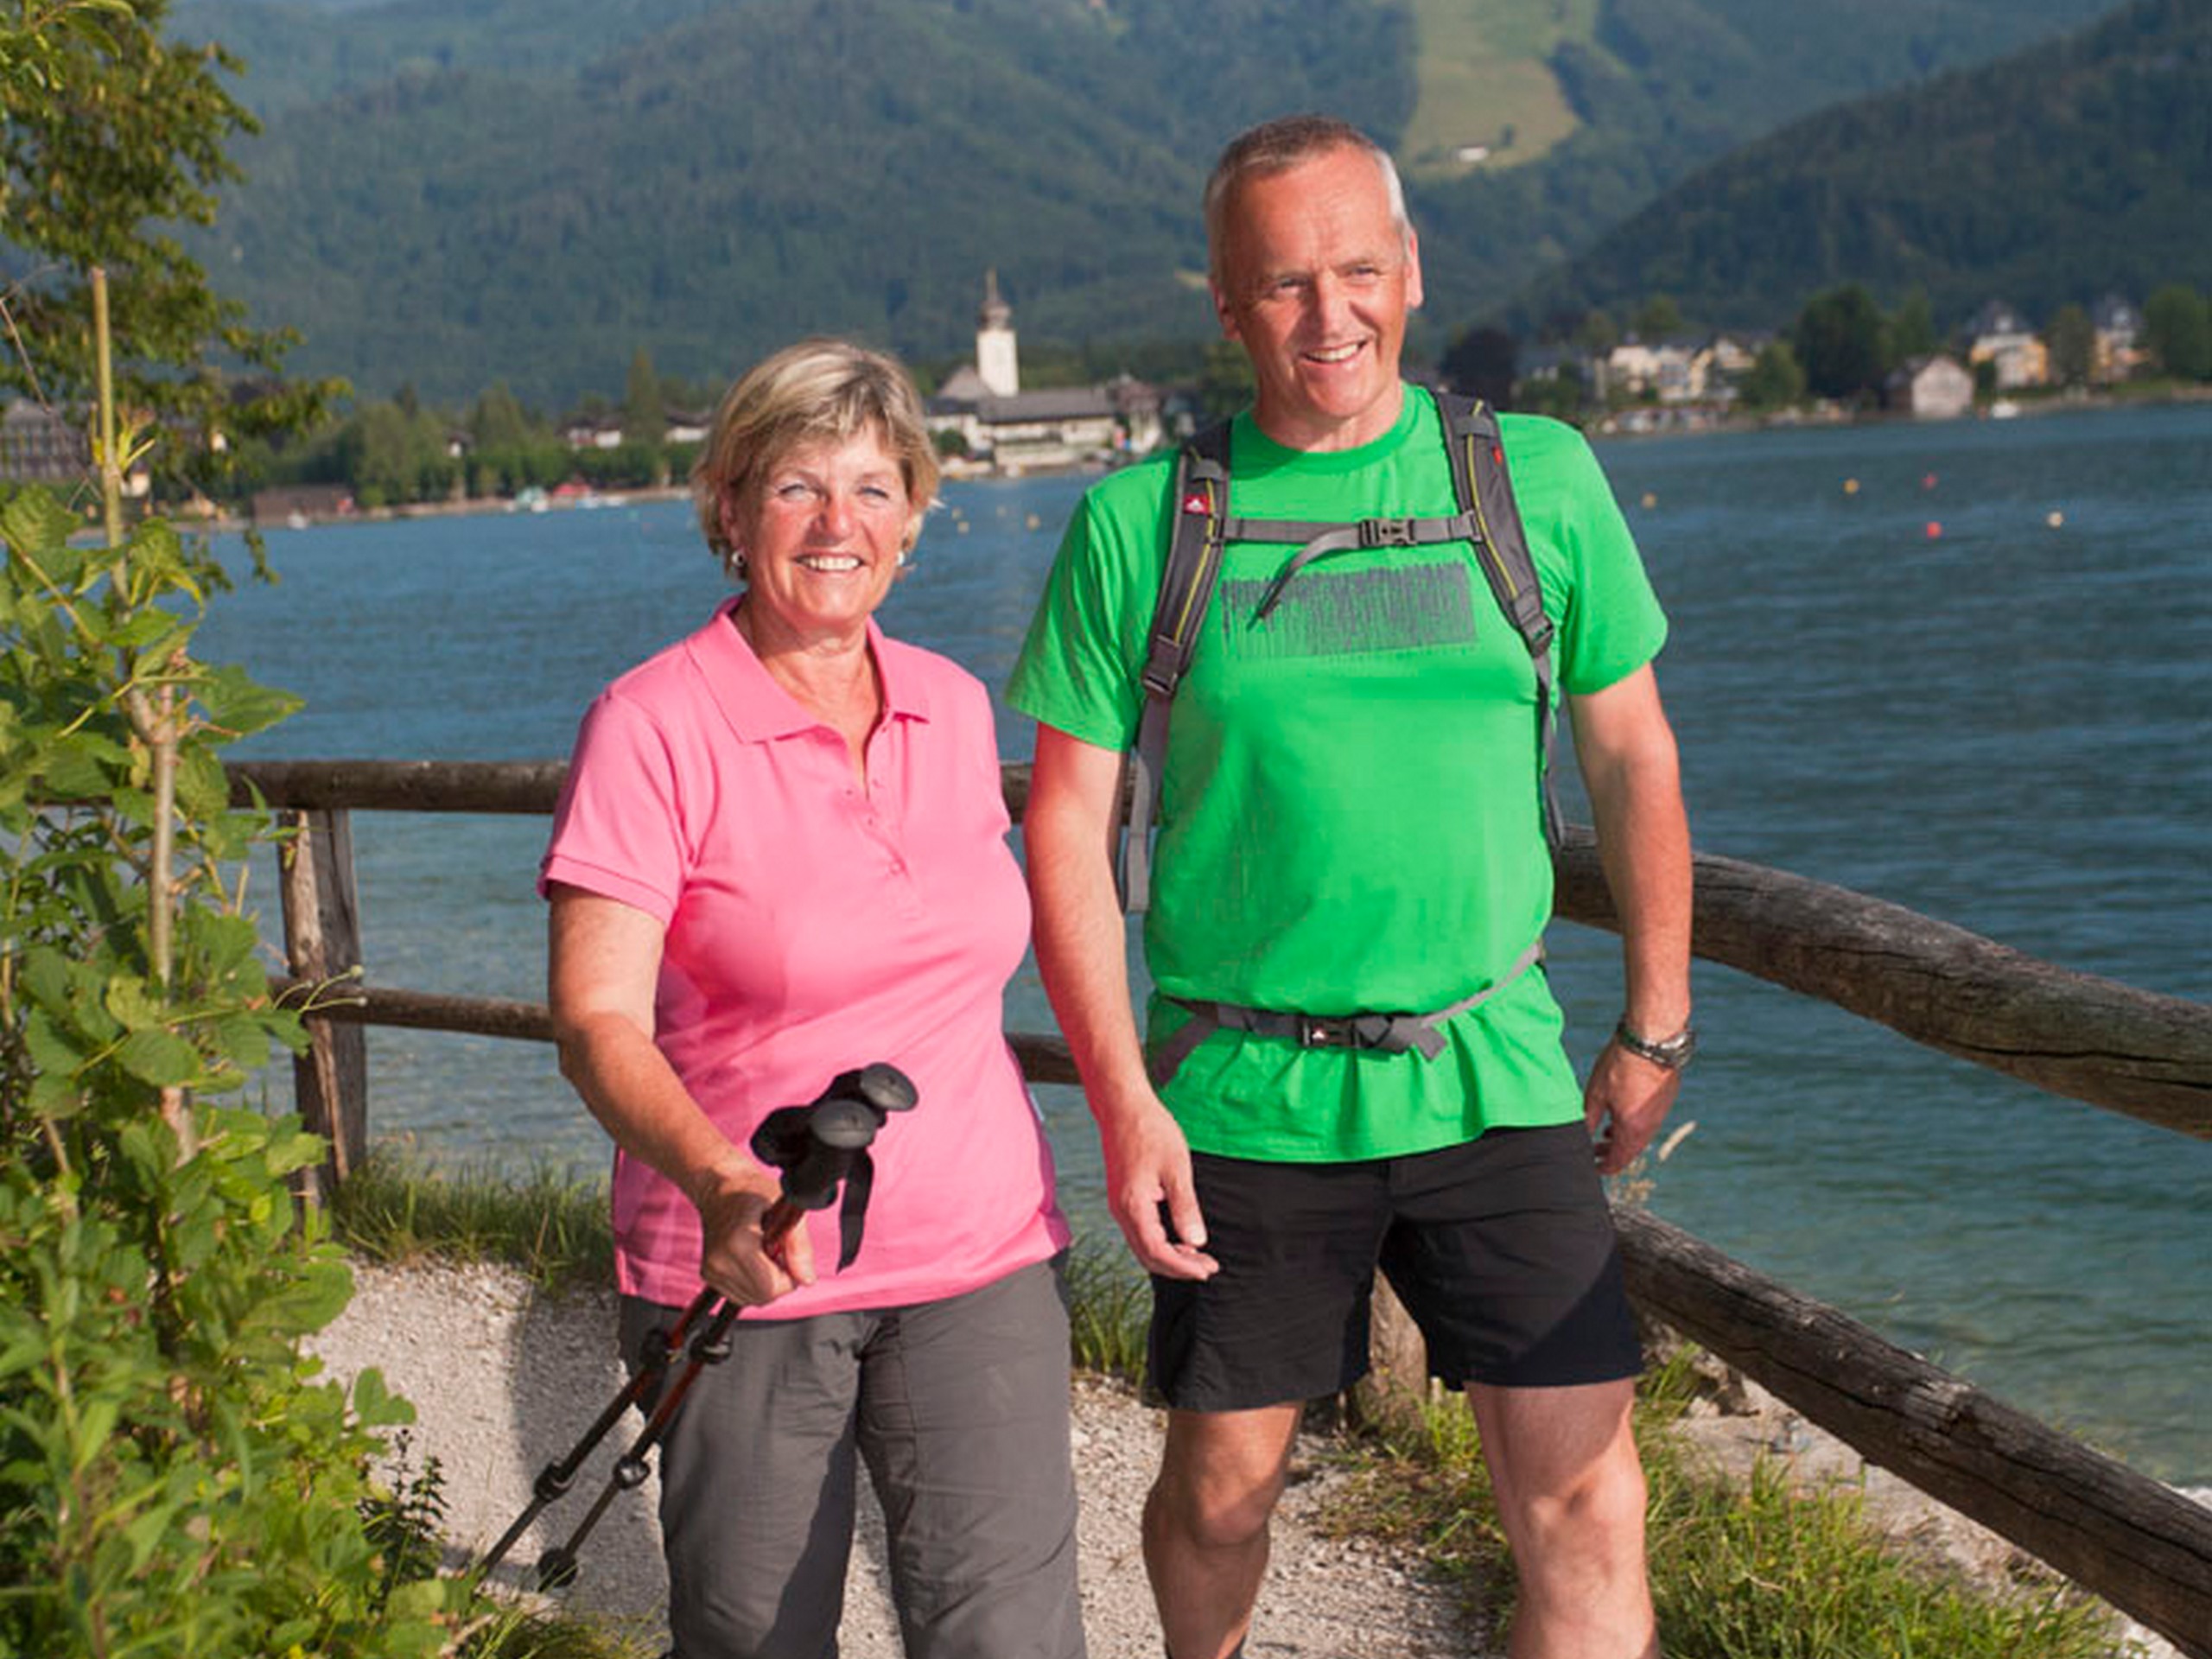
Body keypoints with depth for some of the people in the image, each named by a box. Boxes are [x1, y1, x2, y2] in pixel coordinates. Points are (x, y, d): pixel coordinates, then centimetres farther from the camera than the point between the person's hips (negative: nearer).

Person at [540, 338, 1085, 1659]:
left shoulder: (955, 707, 7)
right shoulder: (653, 725, -9)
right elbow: (598, 1019, -17)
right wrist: (719, 1181, -35)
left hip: (978, 1258, 3)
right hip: (743, 1268, -3)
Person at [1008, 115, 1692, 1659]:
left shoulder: (1540, 477, 2)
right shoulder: (1139, 520, -1)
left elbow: (1631, 754, 11)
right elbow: (1068, 823, 0)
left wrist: (1656, 1025, 12)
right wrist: (1123, 1102, -6)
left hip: (1493, 1078, 1)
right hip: (1245, 1097, 0)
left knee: (1585, 1503, -4)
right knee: (1221, 1491, 12)